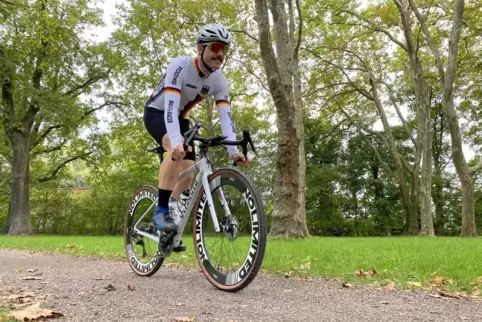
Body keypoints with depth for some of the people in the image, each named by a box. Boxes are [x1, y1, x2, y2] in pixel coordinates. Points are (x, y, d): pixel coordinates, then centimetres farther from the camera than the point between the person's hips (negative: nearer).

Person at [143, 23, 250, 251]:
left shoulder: (219, 81, -13)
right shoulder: (179, 67, -30)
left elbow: (225, 117, -21)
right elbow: (170, 106, -41)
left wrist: (234, 151, -36)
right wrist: (176, 142, -56)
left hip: (180, 118, 6)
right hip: (156, 112, -6)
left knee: (189, 172, -7)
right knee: (177, 149, -37)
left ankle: (172, 220, 11)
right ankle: (161, 211, -26)